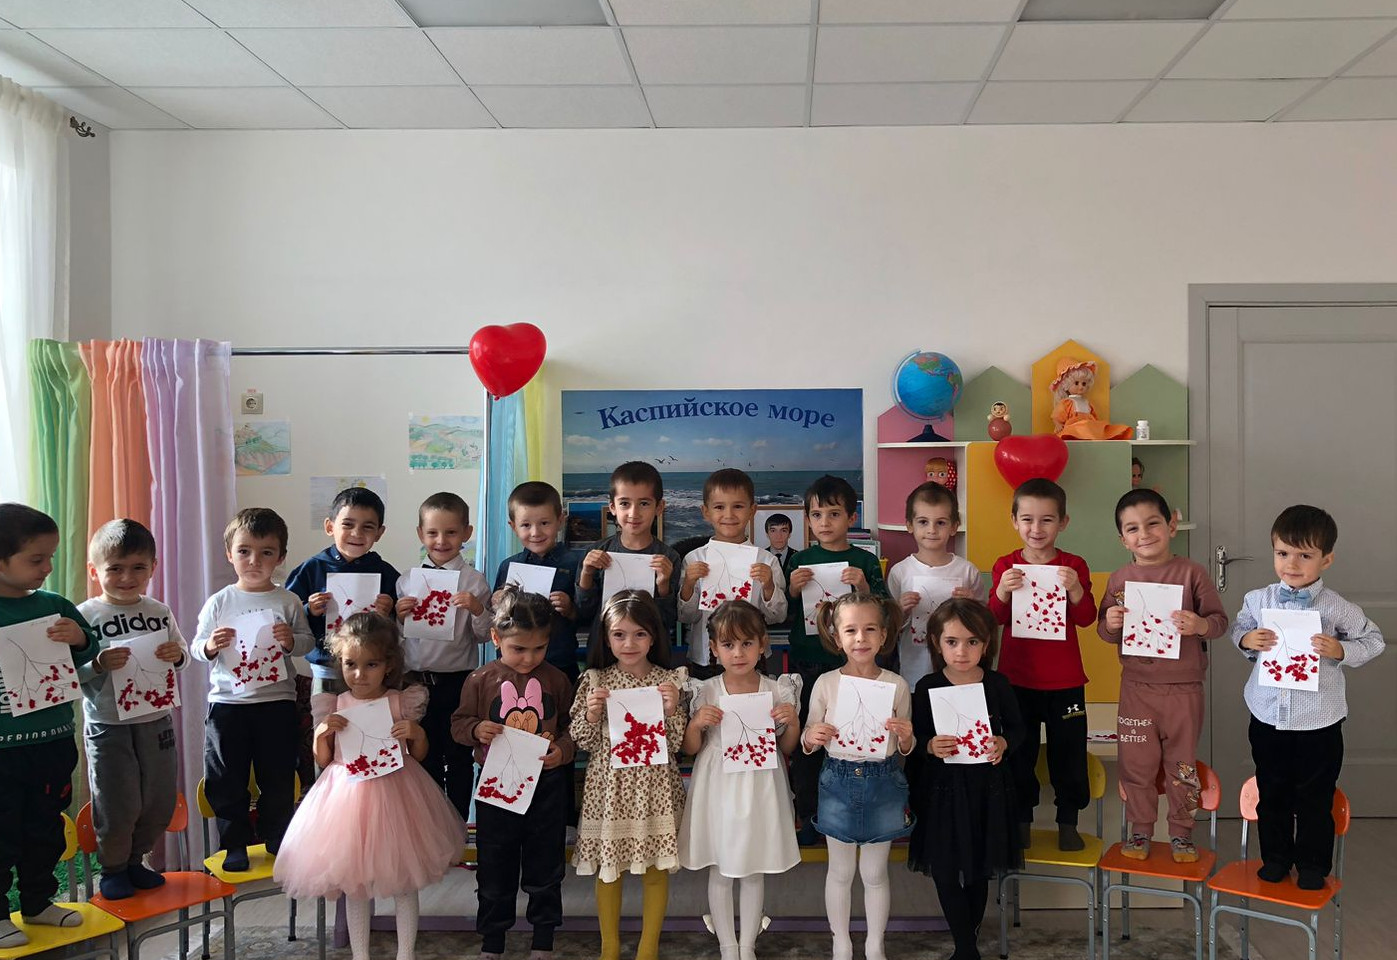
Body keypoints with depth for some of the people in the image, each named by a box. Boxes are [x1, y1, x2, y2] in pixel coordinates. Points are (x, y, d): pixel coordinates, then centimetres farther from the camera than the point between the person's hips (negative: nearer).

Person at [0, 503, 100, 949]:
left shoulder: (56, 606, 2)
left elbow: (90, 655, 8)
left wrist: (80, 639, -13)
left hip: (53, 741, 5)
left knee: (46, 828, 18)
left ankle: (38, 901, 33)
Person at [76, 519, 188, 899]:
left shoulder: (159, 612, 4)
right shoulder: (84, 616, -9)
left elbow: (183, 657, 11)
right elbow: (70, 674, -11)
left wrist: (176, 655, -11)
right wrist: (99, 664, -29)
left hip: (156, 721, 4)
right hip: (107, 727, -4)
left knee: (159, 802, 12)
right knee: (117, 806, 3)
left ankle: (135, 860, 33)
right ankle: (112, 868, 25)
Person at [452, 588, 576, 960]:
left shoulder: (556, 680, -2)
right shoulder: (480, 680, -5)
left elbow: (572, 727, 4)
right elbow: (459, 723, 2)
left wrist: (562, 750, -15)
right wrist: (476, 729, -18)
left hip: (546, 786, 1)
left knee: (545, 870, 12)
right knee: (494, 871, 11)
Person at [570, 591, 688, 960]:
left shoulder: (670, 681, -3)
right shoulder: (596, 681, -2)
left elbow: (677, 744, -2)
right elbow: (583, 742, 0)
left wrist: (672, 711, -18)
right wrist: (591, 714, -17)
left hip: (655, 787, 0)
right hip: (609, 786, 0)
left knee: (656, 868, 8)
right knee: (607, 869, 11)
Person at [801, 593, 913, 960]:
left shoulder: (896, 684, -7)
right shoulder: (826, 683, -7)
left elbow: (906, 750, 2)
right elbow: (808, 743, 2)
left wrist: (905, 737, -21)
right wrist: (812, 737, -21)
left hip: (883, 783, 0)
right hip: (838, 781, 0)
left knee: (874, 872, 14)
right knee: (840, 871, 14)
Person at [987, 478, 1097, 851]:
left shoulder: (1073, 566, -3)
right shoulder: (1006, 565, -2)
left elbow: (1086, 618, -8)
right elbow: (995, 618, -6)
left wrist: (1076, 589, -26)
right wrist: (1002, 592, -25)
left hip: (1065, 680, 0)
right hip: (1016, 677, 1)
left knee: (1068, 750, 8)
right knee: (1018, 752, 10)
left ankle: (1068, 822, 23)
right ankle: (1021, 820, 25)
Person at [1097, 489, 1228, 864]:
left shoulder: (1192, 572, -6)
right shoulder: (1119, 580, 2)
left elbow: (1220, 620, -3)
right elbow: (1104, 632, 9)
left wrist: (1200, 625, -24)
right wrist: (1110, 624, -14)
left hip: (1184, 688, -2)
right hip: (1137, 687, 2)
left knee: (1182, 763, 10)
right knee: (1136, 763, 8)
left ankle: (1181, 832, 27)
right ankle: (1140, 830, 26)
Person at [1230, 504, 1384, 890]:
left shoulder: (1338, 608, -11)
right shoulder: (1258, 601, -5)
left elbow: (1373, 640, -2)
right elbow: (1238, 629, 10)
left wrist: (1341, 651, -19)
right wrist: (1246, 640, -12)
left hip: (1319, 724, -2)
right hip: (1267, 718, 2)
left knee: (1315, 799, 12)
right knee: (1272, 795, 17)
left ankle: (1312, 864, 30)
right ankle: (1276, 858, 34)